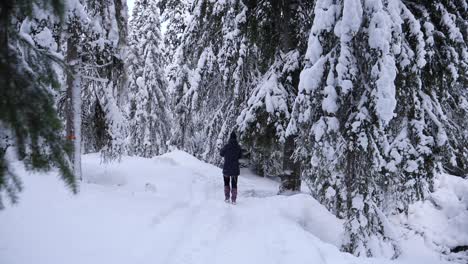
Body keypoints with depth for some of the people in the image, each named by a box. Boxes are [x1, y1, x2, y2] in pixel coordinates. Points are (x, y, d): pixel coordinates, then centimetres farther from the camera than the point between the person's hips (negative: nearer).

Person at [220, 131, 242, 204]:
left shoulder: (226, 146, -14)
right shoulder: (238, 147, -8)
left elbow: (221, 154, 2)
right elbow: (240, 156, 6)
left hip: (226, 168, -1)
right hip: (235, 168, 1)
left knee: (226, 183, 18)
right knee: (234, 184, 12)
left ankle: (227, 198, 14)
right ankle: (233, 199, 9)